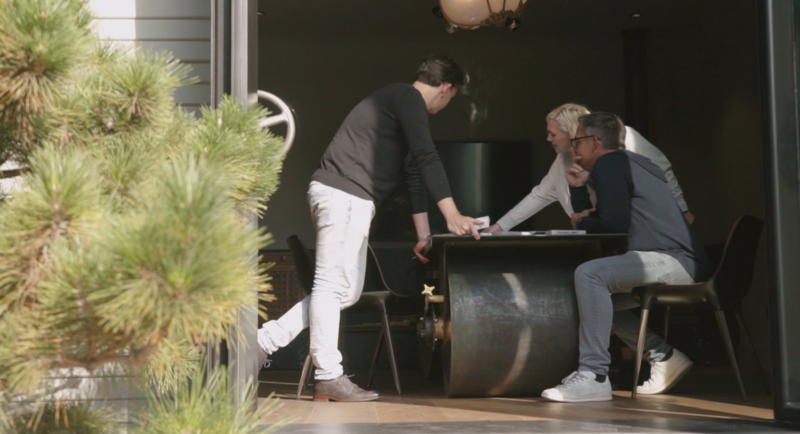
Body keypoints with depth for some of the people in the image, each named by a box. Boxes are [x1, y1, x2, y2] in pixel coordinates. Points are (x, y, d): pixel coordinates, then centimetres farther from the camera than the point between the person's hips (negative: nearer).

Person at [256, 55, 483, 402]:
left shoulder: (405, 102, 25)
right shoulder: (407, 97, -7)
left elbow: (414, 173, 25)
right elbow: (427, 158, -16)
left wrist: (424, 235, 24)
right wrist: (452, 216, -19)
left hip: (352, 201, 11)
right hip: (342, 194, -11)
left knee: (346, 291, 13)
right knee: (331, 285, -6)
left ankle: (265, 341, 13)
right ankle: (329, 378, -3)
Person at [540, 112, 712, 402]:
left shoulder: (608, 164, -5)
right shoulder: (625, 163, 25)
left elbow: (614, 224, -15)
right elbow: (586, 218, 29)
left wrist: (581, 222, 3)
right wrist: (577, 187, 16)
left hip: (675, 259, -11)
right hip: (679, 262, 11)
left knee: (589, 274, -26)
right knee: (598, 295, 20)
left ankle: (593, 376, -27)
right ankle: (663, 355, 13)